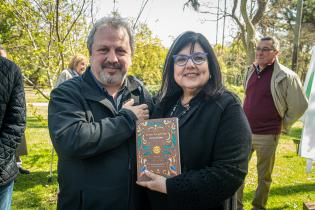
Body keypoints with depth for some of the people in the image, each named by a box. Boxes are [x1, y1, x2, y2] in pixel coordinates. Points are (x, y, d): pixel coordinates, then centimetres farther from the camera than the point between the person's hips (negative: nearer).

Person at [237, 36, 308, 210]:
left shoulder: (286, 76, -12)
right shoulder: (251, 72, 6)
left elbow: (299, 105, -6)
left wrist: (283, 124, 0)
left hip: (267, 136, -5)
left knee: (264, 176, 12)